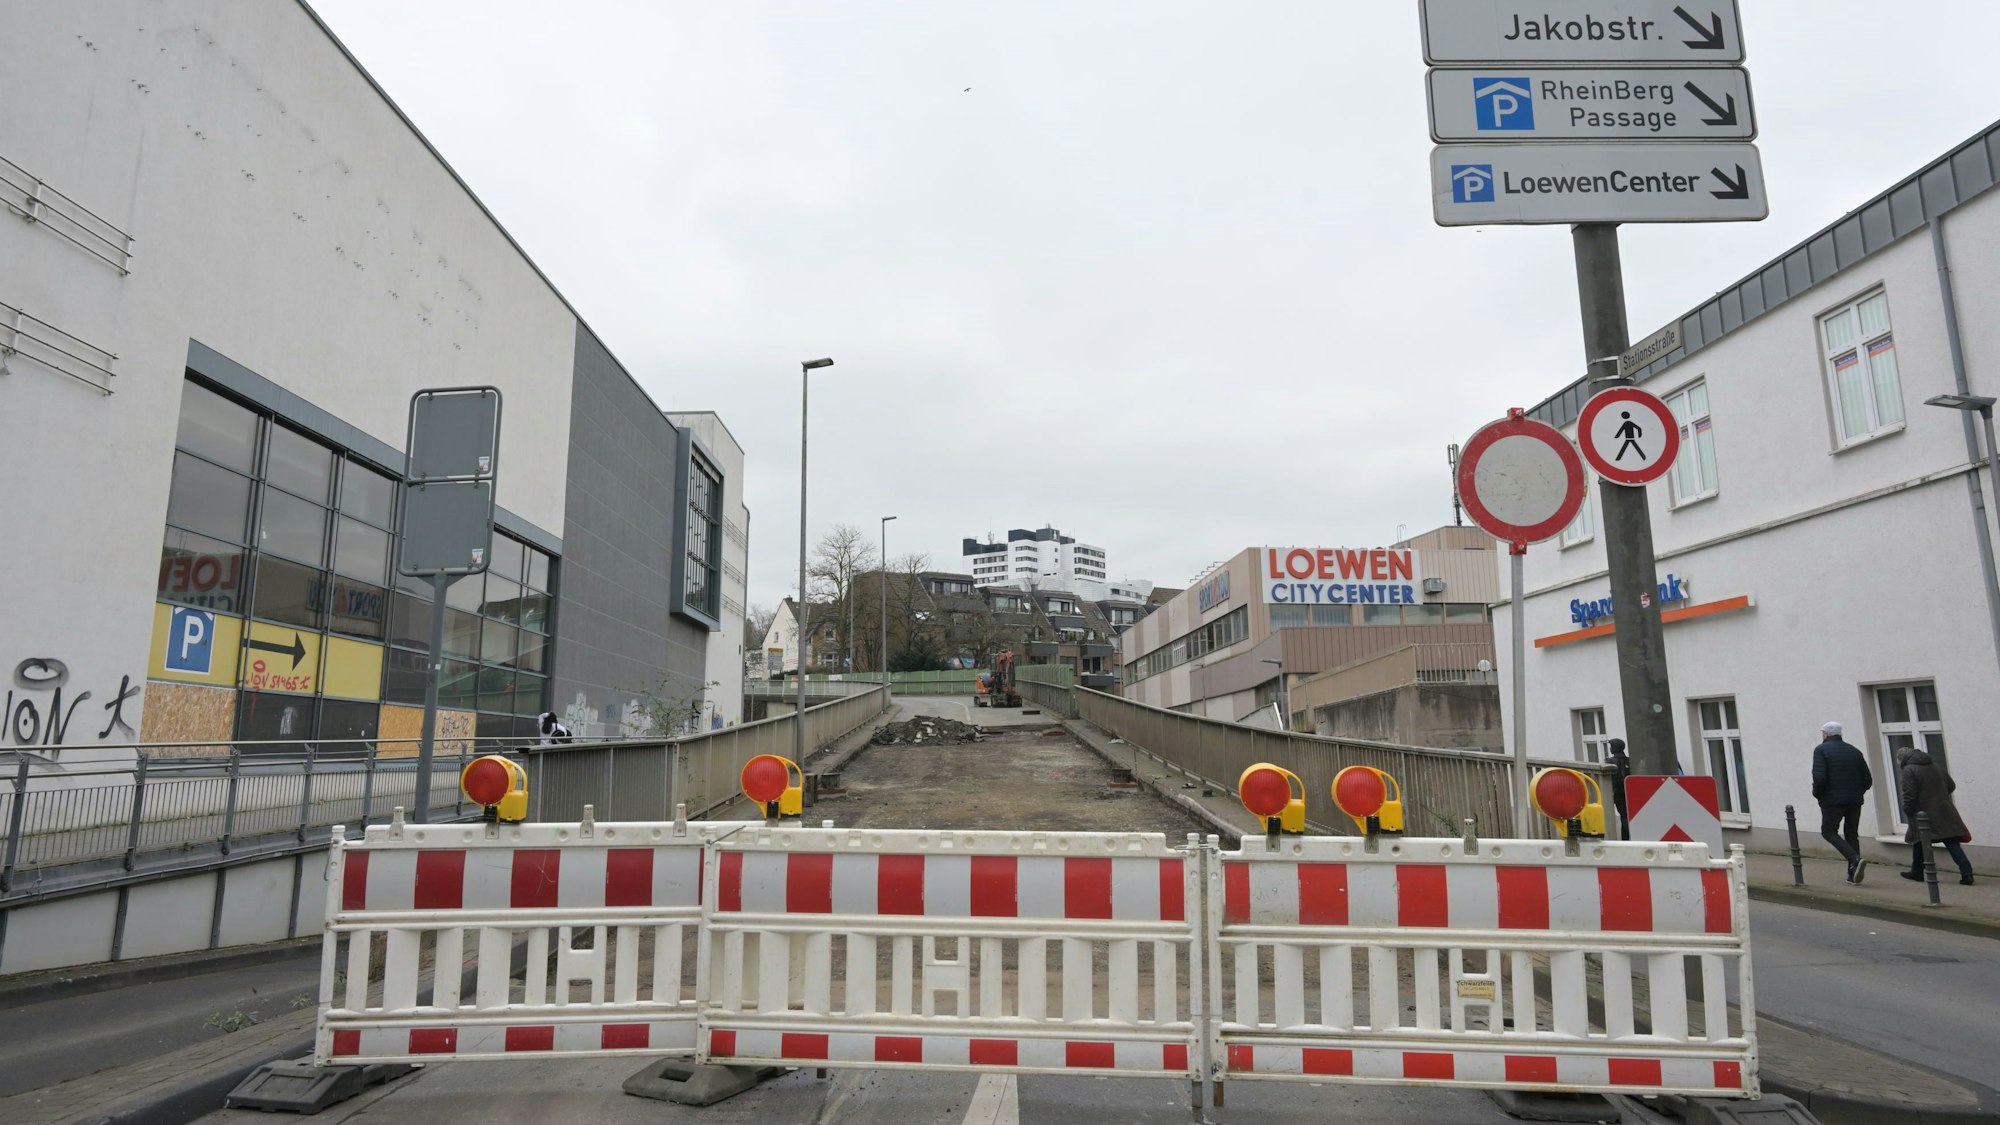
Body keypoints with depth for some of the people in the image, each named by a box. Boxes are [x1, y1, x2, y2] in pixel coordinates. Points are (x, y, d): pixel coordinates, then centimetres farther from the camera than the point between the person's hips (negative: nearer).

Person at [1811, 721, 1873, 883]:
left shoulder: (1821, 750, -6)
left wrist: (1817, 794, -1)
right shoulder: (1854, 751, 12)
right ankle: (1853, 874, 11)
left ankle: (1855, 859, -15)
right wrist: (1857, 793, 21)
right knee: (1852, 834, 13)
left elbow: (1819, 777, -18)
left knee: (1828, 832, 5)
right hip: (1855, 801, 6)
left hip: (1832, 800, -6)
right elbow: (1868, 780, 9)